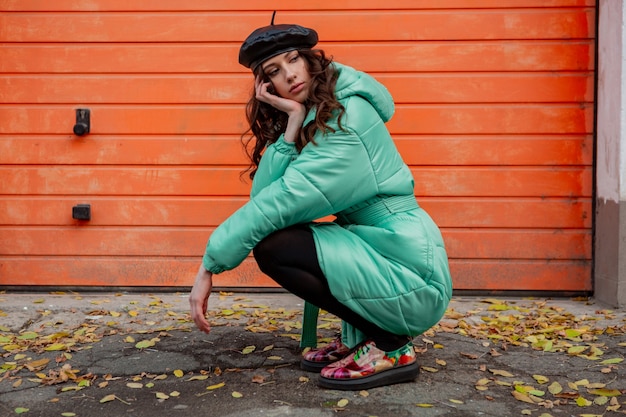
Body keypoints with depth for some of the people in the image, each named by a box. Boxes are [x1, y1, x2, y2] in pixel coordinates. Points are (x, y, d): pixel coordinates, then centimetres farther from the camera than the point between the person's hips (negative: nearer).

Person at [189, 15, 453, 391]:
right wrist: (292, 126, -12)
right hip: (376, 251, 9)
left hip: (413, 277, -9)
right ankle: (358, 337, 12)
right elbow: (262, 196, -5)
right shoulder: (310, 120, 11)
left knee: (272, 246, -16)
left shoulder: (349, 116, -15)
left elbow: (281, 202, -22)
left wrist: (210, 265, -19)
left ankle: (391, 347, -7)